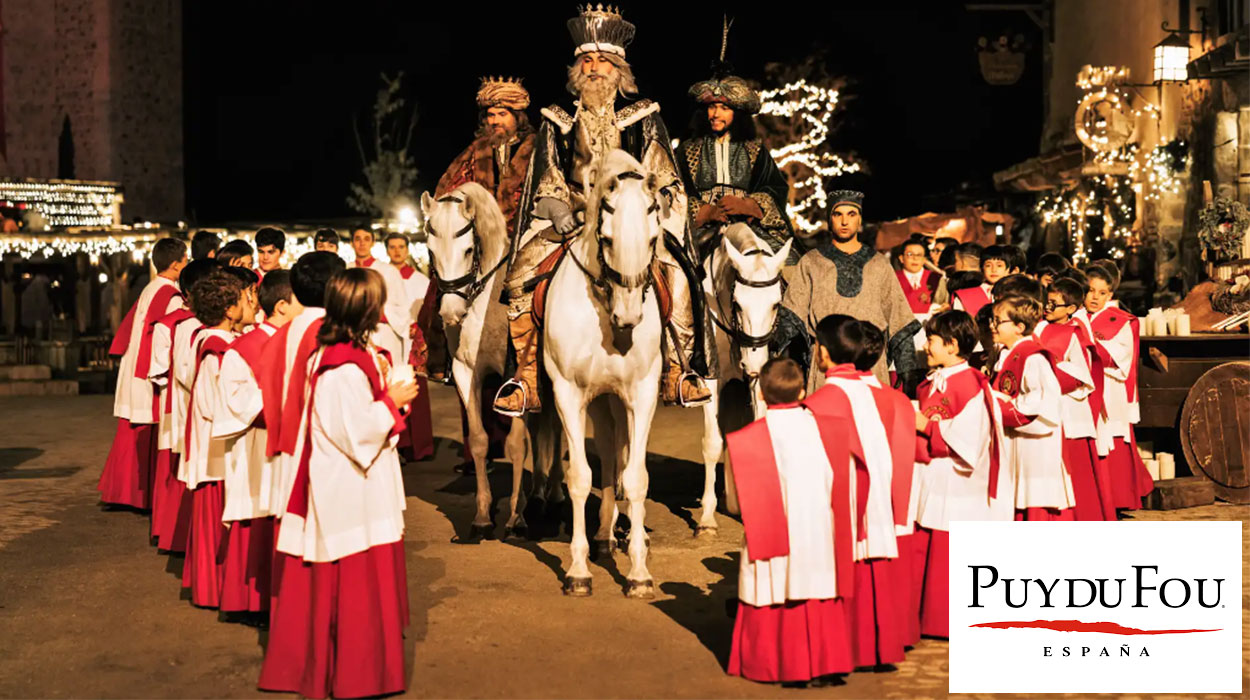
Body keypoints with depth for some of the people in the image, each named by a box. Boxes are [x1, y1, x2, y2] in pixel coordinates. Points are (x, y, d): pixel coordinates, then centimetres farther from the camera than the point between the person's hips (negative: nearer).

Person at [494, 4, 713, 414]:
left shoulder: (643, 121, 9)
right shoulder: (558, 124, 12)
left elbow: (662, 180, 4)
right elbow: (546, 185, 9)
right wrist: (561, 211, -11)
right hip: (570, 220, 1)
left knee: (677, 276, -24)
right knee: (520, 275, -22)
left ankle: (676, 376, -9)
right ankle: (528, 382, -15)